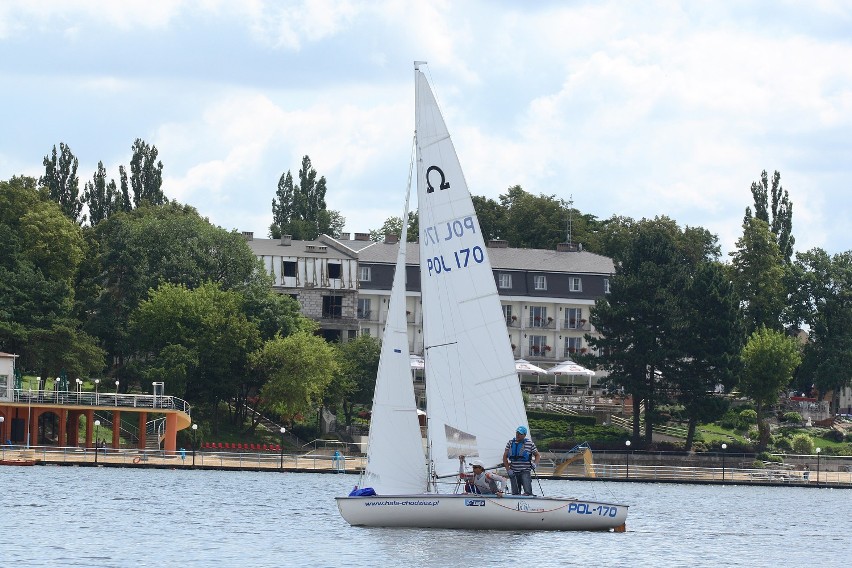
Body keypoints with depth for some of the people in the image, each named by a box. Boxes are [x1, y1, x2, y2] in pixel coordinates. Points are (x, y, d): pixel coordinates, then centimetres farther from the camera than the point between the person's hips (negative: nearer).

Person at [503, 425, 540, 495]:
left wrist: (535, 463, -8)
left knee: (527, 492, -22)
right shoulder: (511, 443, 9)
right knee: (515, 494, 2)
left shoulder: (529, 443, 2)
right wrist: (508, 470, -2)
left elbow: (537, 455, 12)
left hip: (525, 471, -3)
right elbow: (505, 457, 10)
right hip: (513, 472, 3)